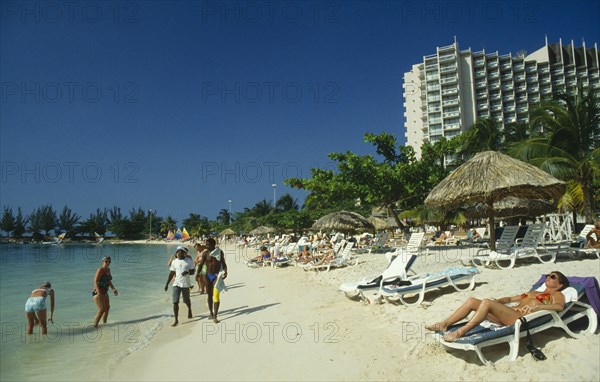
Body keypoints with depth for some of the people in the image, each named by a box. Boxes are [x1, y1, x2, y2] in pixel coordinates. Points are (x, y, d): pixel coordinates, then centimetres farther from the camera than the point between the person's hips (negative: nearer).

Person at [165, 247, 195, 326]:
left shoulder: (189, 261, -1)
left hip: (186, 284, -1)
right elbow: (171, 273, 11)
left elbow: (192, 271, -4)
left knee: (187, 300, 13)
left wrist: (187, 272, -26)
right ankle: (176, 320, -2)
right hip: (176, 284, 1)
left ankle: (189, 310, 46)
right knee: (175, 302, -8)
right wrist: (167, 284, 7)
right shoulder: (174, 262, 7)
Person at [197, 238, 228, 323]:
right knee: (210, 295, 12)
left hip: (217, 276, -2)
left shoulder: (220, 252, -4)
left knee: (216, 295, -10)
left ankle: (215, 317, -9)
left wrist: (225, 272, -13)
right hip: (208, 275, 2)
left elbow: (223, 263, 1)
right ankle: (211, 313, 30)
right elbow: (201, 264, 2)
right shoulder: (205, 253, -2)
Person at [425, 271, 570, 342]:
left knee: (486, 303, -33)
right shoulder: (533, 292, 36)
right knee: (472, 301, -9)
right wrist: (497, 301, 16)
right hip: (506, 315, 8)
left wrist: (536, 306, -24)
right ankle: (444, 324, -14)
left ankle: (460, 332, -34)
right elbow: (511, 298, 35)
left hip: (520, 318, -8)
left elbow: (560, 306, -10)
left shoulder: (557, 295, 14)